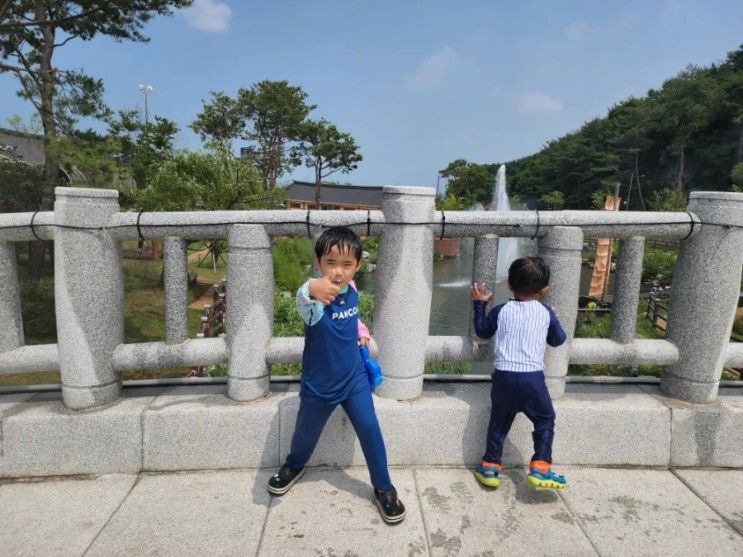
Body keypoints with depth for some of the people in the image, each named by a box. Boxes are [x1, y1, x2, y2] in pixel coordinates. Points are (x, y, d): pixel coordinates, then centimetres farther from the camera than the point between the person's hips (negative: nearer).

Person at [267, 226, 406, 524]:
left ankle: (383, 488, 21)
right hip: (318, 384, -3)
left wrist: (361, 331, 0)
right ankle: (294, 465, 52)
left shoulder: (352, 290, -9)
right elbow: (303, 302, -56)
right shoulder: (315, 298, -28)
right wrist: (311, 290, -77)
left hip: (354, 377, 3)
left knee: (369, 429, 0)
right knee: (307, 431, 19)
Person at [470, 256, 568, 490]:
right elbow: (558, 340, 16)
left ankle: (490, 466, 22)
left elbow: (482, 331, 17)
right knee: (545, 420, 15)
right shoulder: (546, 313, 2)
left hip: (503, 376, 2)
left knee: (499, 422, 16)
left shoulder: (501, 310, 3)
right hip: (532, 377, -1)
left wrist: (479, 304, 25)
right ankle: (540, 467, 7)